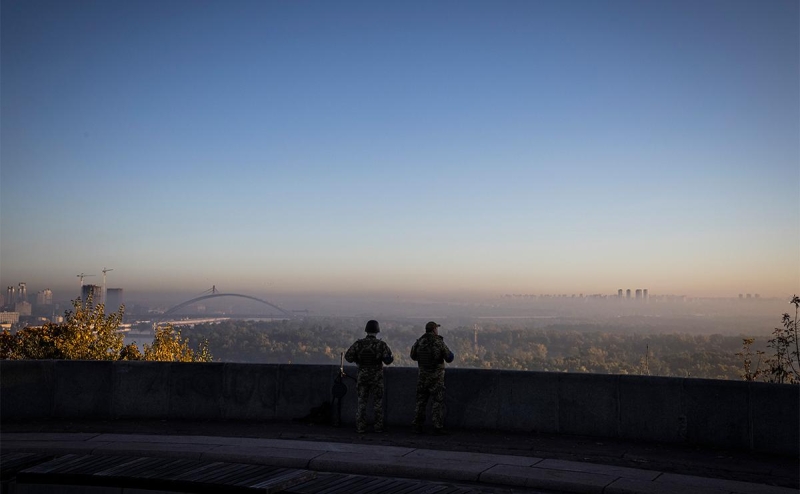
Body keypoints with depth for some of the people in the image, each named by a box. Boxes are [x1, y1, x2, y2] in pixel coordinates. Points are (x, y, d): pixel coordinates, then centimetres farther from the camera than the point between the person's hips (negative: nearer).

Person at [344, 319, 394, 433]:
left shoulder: (359, 343, -3)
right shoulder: (381, 344, -9)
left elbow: (348, 357, -9)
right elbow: (388, 359, -18)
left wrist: (358, 358, 9)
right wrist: (390, 356, 5)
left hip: (362, 377, 2)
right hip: (376, 377, -2)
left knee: (361, 402, 8)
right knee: (378, 402, 8)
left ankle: (360, 427, 4)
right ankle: (378, 427, 8)